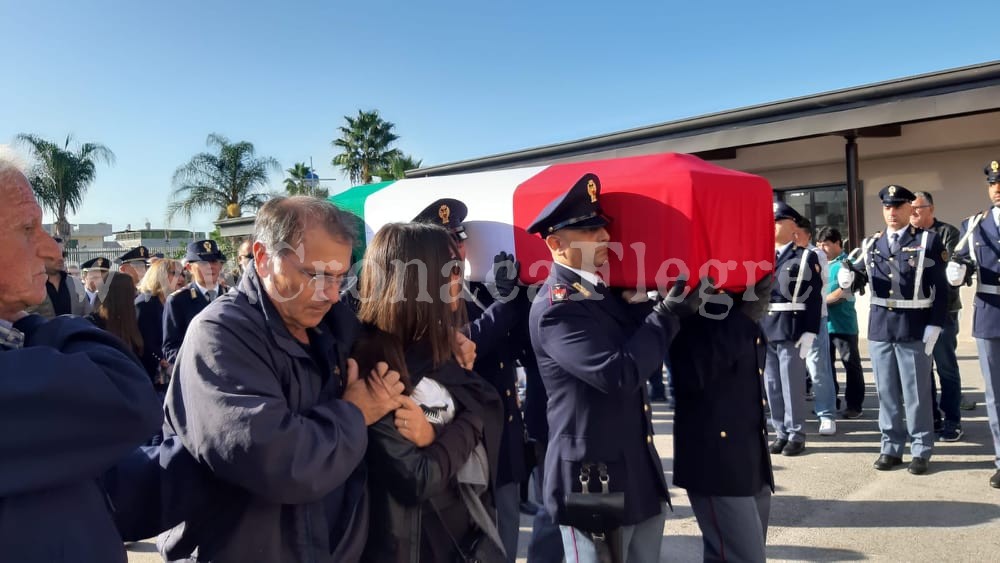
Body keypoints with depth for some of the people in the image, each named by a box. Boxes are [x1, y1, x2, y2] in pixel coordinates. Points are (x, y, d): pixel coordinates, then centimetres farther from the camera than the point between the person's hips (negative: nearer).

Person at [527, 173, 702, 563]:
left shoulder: (603, 292, 9)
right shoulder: (554, 308, -20)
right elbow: (619, 373, -27)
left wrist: (669, 307, 2)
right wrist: (667, 314, -19)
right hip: (593, 479, -9)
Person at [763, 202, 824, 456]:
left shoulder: (807, 257, 1)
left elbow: (815, 298, -5)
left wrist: (810, 332, -13)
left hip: (791, 329, -5)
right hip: (764, 328, 5)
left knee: (792, 384, 1)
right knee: (771, 384, 9)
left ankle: (796, 434, 12)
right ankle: (781, 432, 19)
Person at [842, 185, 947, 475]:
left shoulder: (929, 241, -1)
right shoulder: (870, 244, 10)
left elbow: (941, 289, -4)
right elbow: (860, 278, 12)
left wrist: (934, 328, -10)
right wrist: (847, 277, -12)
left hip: (915, 328, -3)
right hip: (880, 327, 4)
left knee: (917, 393, 5)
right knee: (886, 392, 10)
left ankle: (921, 451, 17)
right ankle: (891, 447, 21)